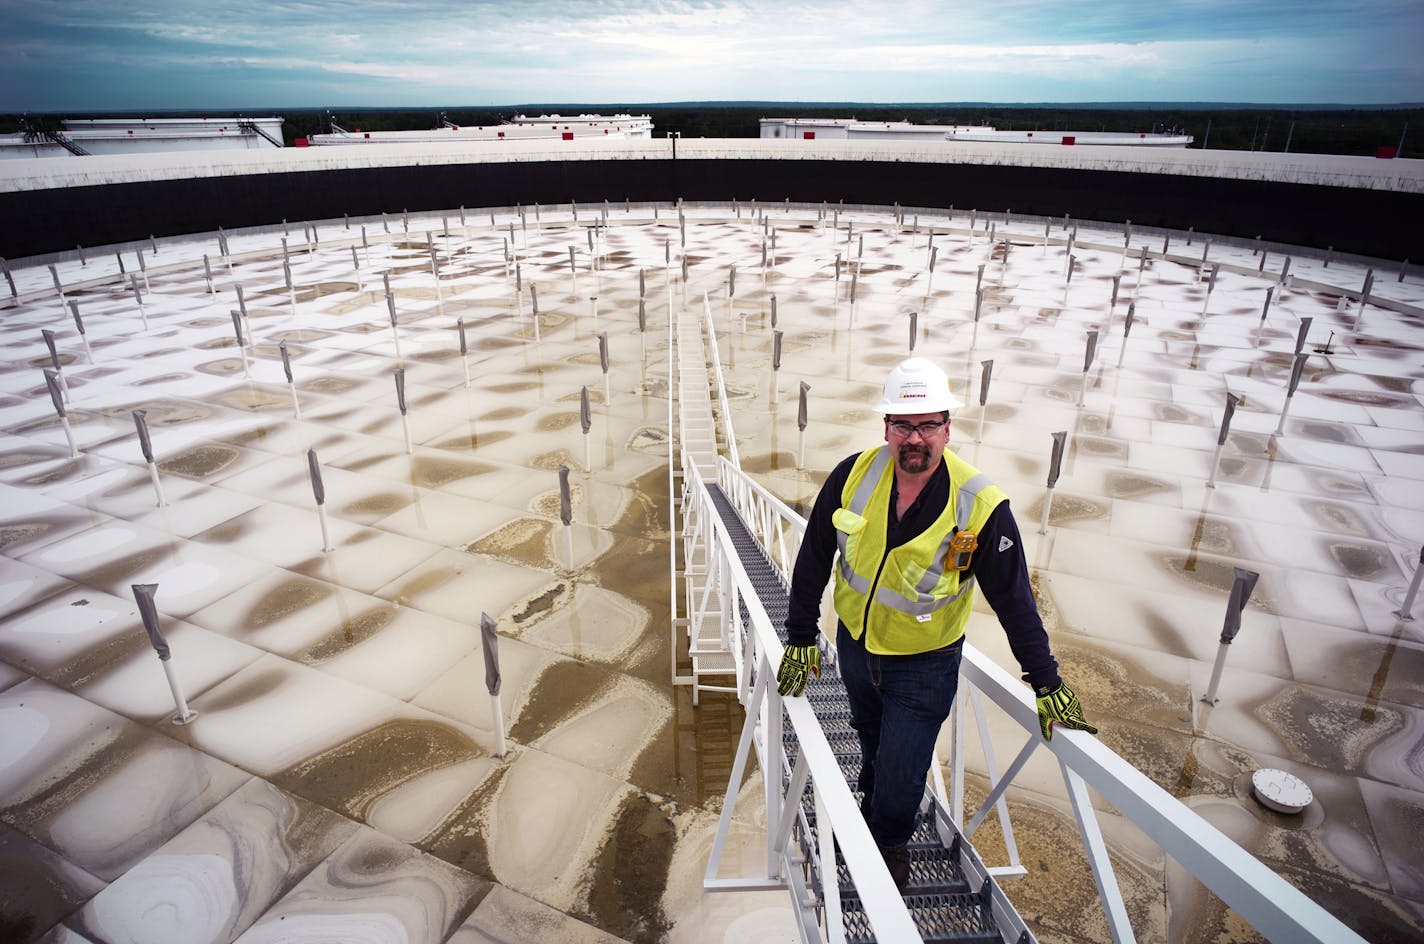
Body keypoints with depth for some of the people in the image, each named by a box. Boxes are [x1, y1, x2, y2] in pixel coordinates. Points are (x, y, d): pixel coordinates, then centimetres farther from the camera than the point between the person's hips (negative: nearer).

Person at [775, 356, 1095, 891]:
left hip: (924, 666, -3)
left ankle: (891, 842, 41)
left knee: (902, 772, 7)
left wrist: (1047, 684, -8)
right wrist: (801, 639, -4)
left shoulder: (980, 506, -24)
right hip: (855, 645, 3)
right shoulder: (854, 475, -18)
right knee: (871, 740, 29)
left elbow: (1013, 600, -13)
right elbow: (813, 560, -7)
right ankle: (870, 803, 61)